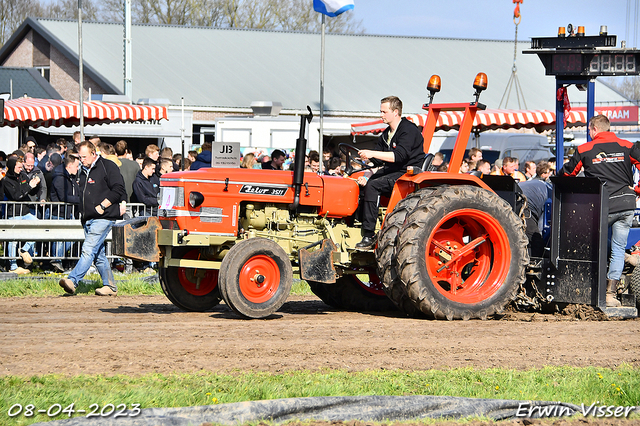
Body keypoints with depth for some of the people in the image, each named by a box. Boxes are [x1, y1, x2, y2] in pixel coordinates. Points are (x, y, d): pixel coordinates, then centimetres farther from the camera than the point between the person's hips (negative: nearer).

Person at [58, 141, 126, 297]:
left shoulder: (108, 167, -6)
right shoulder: (84, 170, 19)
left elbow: (118, 190, -13)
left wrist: (102, 206, -16)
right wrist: (83, 213, 16)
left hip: (103, 218, -9)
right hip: (88, 219, 9)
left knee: (89, 249, -18)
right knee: (98, 254, 9)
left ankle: (72, 281, -29)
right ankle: (110, 286, 14)